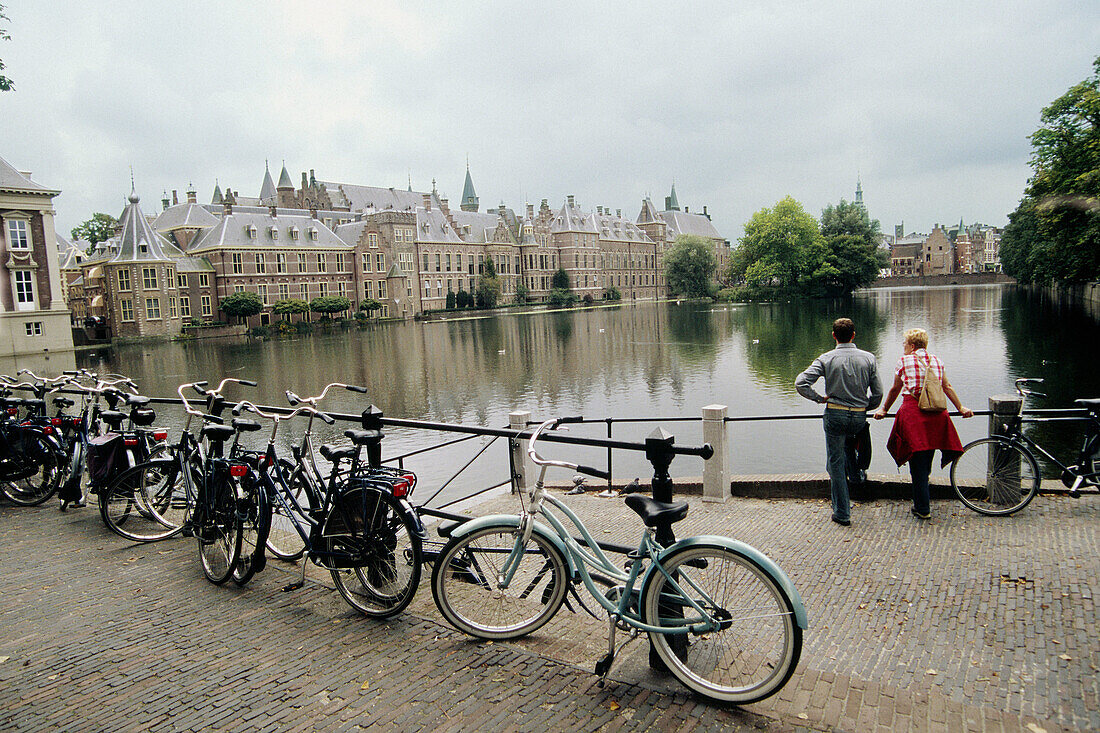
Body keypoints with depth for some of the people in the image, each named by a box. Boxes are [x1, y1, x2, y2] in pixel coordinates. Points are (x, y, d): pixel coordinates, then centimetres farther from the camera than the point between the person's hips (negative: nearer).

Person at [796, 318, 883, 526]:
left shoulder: (826, 359, -6)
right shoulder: (868, 358, -1)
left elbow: (800, 383, -15)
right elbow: (878, 393, 0)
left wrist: (820, 398, -2)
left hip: (835, 415, -2)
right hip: (859, 417, 3)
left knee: (836, 464, 6)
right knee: (848, 443, 37)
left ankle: (842, 513, 9)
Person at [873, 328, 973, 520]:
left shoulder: (904, 361, 5)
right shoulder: (936, 360, 15)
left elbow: (895, 390, 12)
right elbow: (947, 387, 18)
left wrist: (884, 410, 23)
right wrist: (961, 408, 27)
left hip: (913, 412, -4)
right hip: (936, 414, 4)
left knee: (917, 463, 0)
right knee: (926, 462, 18)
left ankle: (923, 509, 2)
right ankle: (921, 502, 22)